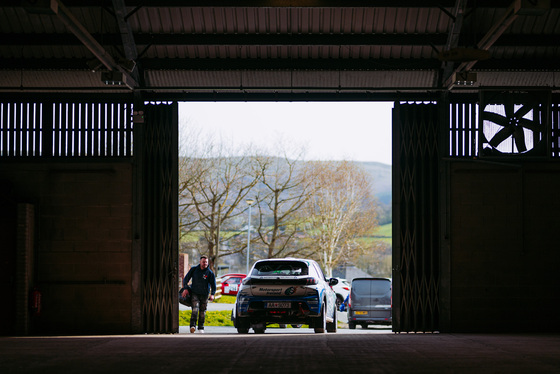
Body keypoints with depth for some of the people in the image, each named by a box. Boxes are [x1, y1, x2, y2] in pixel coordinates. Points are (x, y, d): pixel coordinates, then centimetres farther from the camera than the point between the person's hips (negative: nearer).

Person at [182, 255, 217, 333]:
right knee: (195, 308, -20)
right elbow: (186, 279, 6)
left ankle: (201, 328, 19)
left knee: (202, 311, 6)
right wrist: (185, 288, -8)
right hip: (194, 293, -1)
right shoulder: (194, 269, 1)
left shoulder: (210, 273, -2)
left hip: (204, 295, 1)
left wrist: (212, 294, -15)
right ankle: (193, 325, -30)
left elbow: (213, 285, 0)